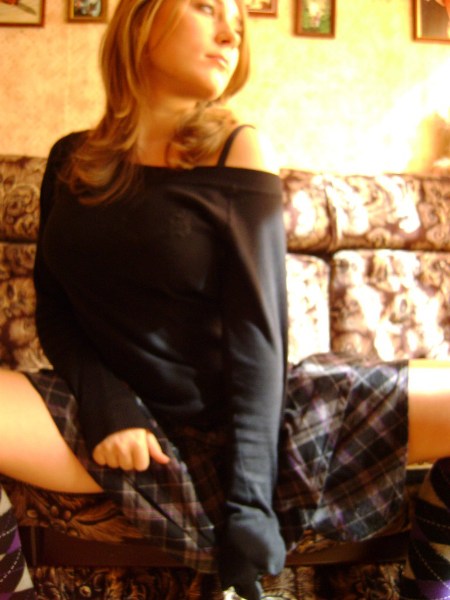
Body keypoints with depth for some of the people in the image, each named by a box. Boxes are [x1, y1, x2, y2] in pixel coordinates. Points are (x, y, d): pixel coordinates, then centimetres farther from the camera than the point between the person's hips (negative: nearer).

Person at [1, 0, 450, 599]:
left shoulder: (239, 149, -3)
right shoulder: (72, 160, 6)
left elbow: (259, 328, -11)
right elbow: (53, 310, 7)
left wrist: (250, 502, -19)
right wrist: (105, 400, -13)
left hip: (239, 417, 0)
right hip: (126, 425, 1)